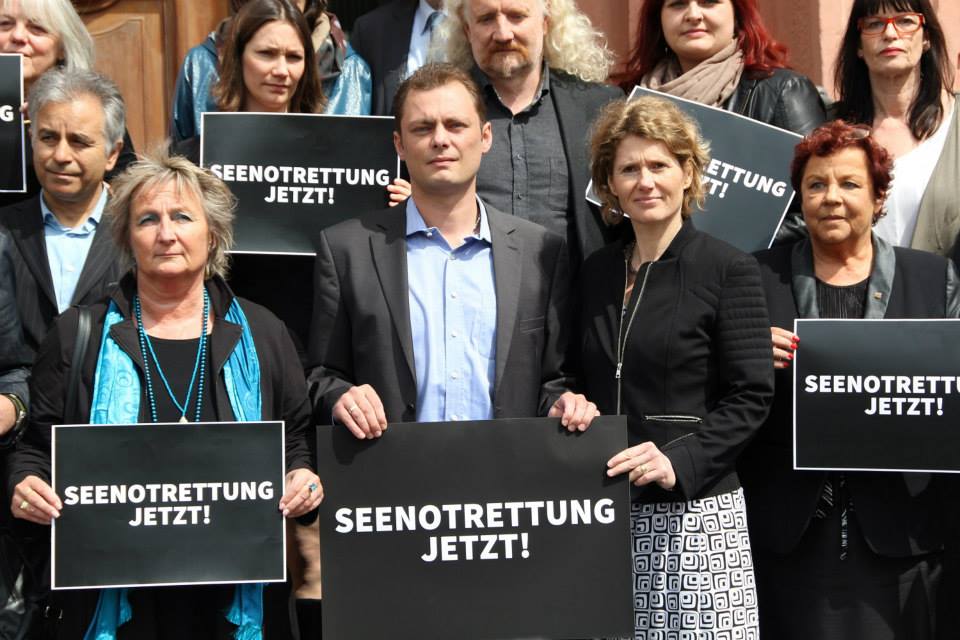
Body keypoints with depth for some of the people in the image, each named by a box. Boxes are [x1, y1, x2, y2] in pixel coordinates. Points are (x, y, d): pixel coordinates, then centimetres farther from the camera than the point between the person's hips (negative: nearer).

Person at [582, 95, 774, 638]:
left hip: (695, 513, -4)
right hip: (605, 511, 4)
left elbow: (752, 397, -7)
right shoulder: (597, 271, 12)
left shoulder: (730, 269, -3)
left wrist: (679, 462, -18)